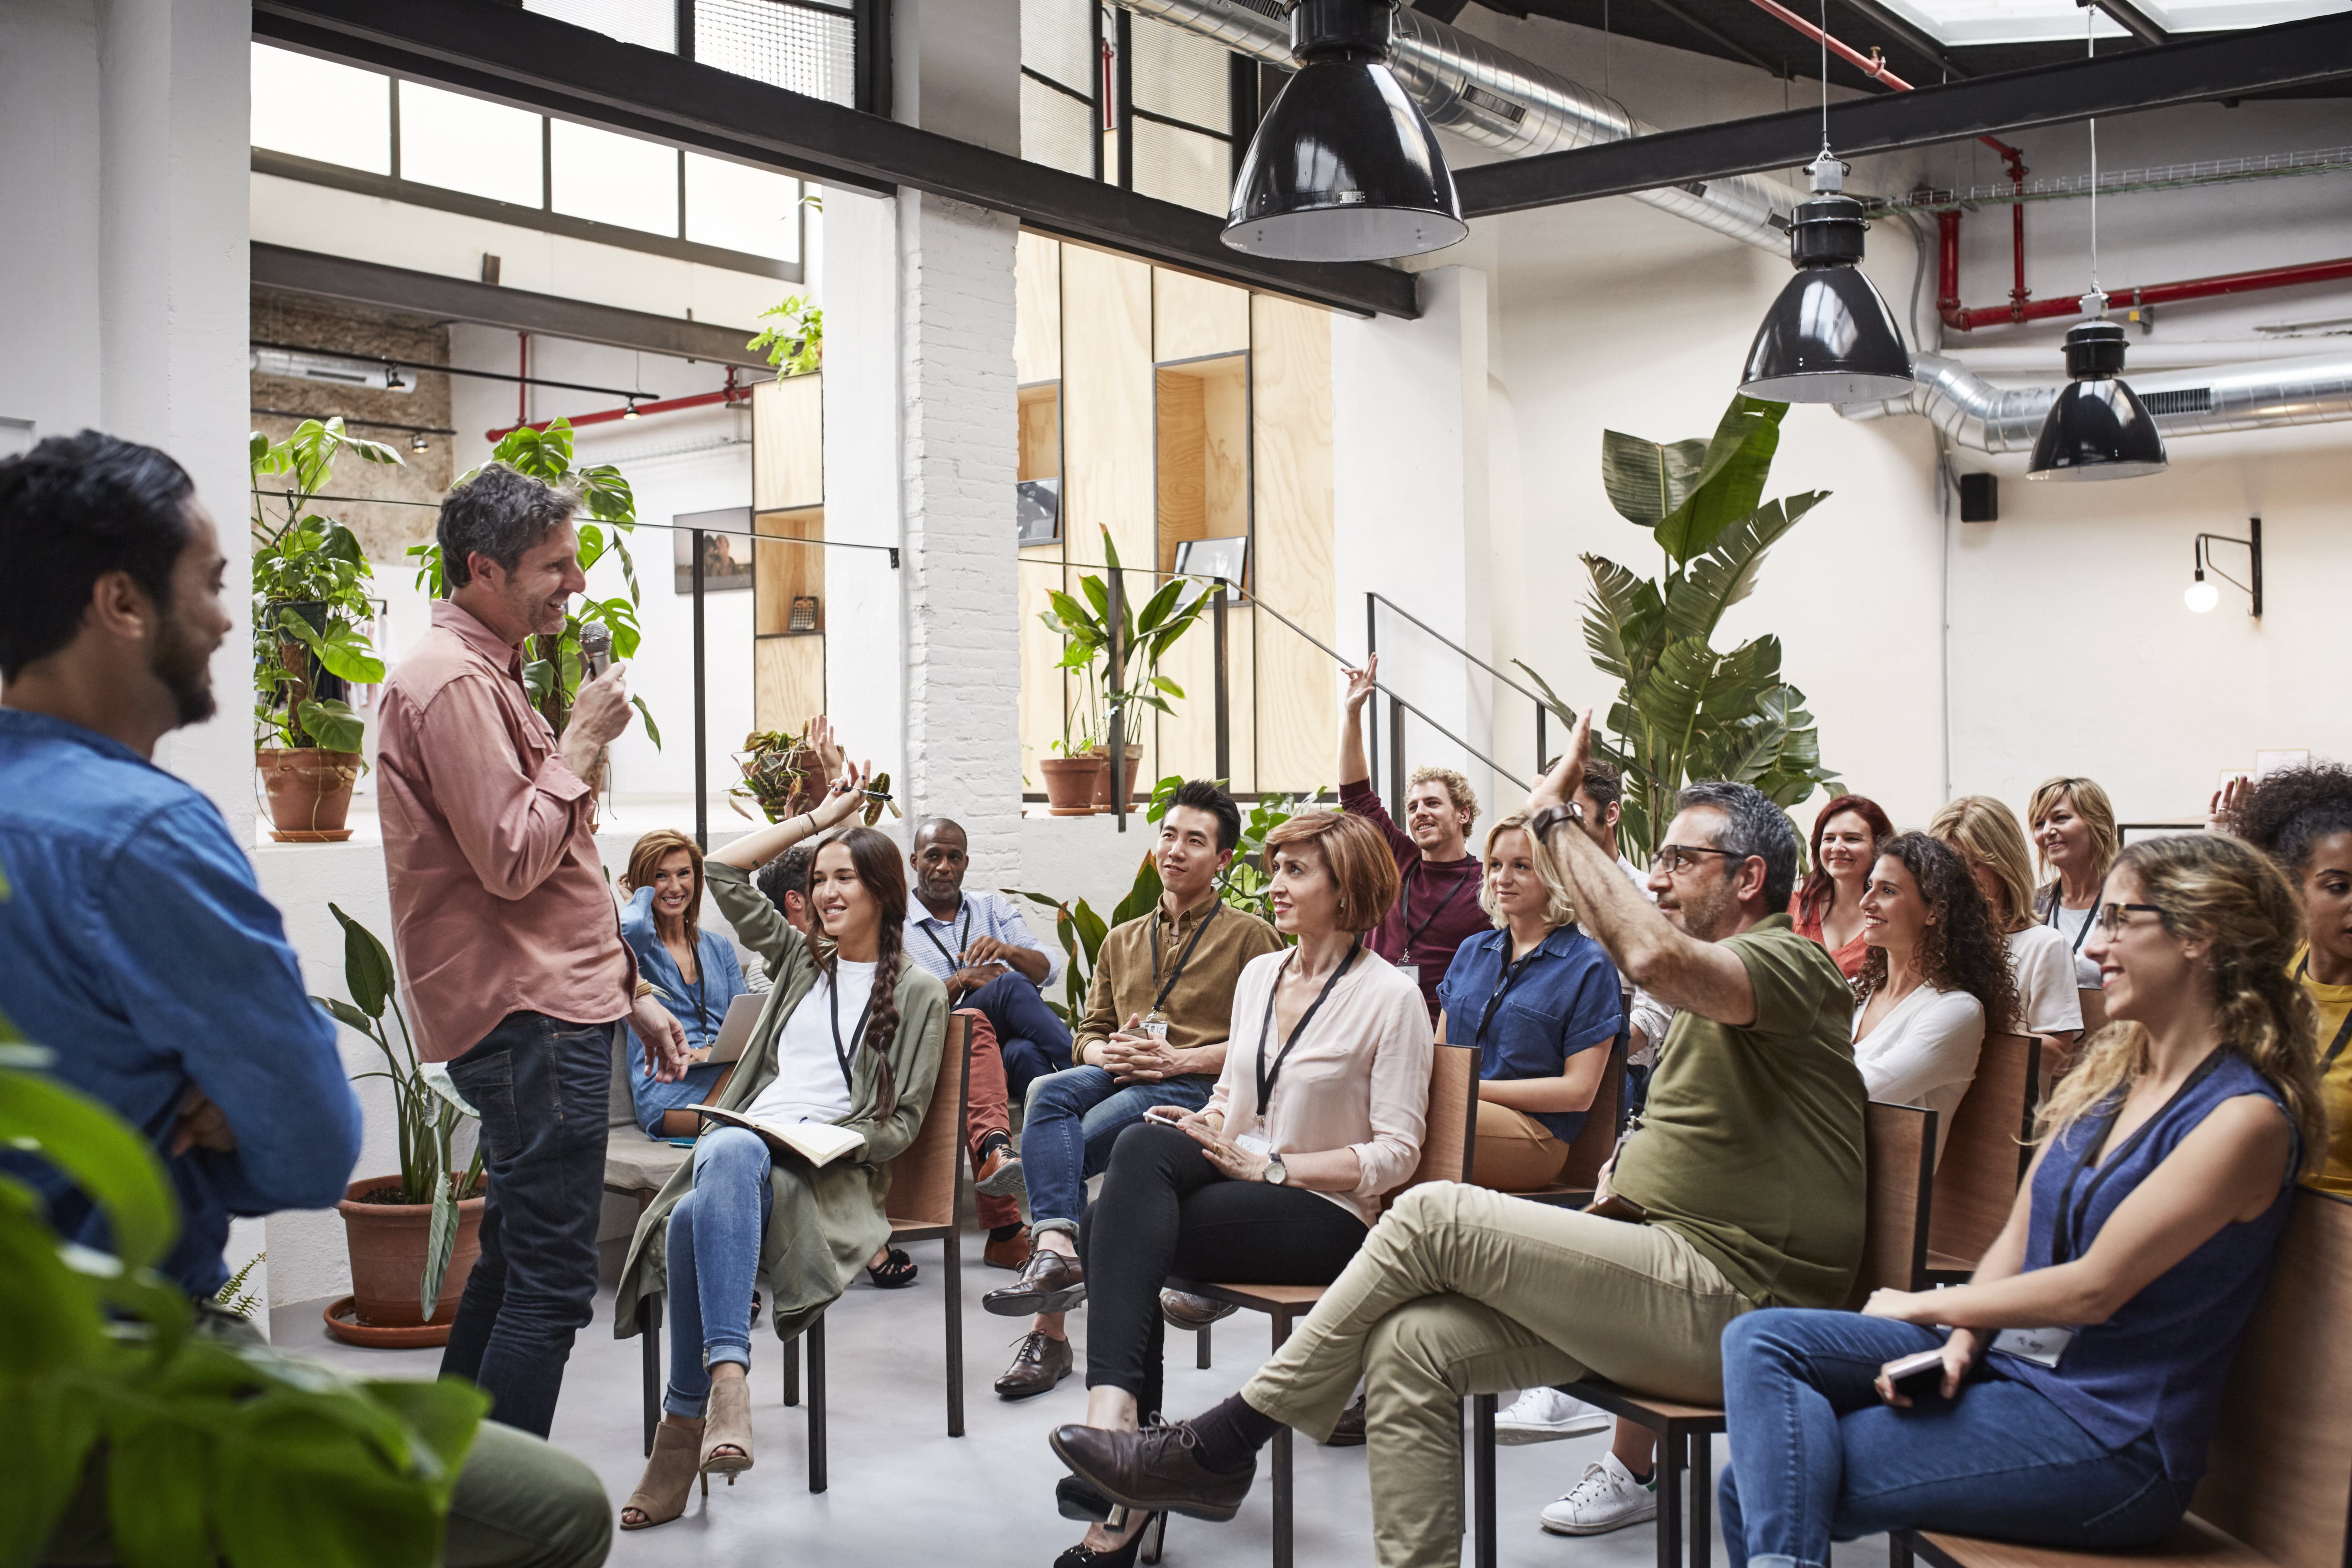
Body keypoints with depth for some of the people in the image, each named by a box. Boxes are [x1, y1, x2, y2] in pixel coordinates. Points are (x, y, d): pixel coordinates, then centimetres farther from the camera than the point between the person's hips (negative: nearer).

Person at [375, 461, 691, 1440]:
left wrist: (628, 991, 22)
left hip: (543, 1011, 11)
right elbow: (513, 859, -22)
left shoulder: (486, 675, 20)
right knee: (552, 1285, -9)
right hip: (530, 1020, -11)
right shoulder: (453, 682, -14)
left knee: (510, 1268, 18)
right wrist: (582, 741, -11)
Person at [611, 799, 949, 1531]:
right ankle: (727, 1380, -45)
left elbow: (905, 1122, 6)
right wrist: (820, 817, 22)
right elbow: (723, 872, 22)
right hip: (745, 1138, 4)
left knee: (702, 1216, -35)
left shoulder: (920, 993, 12)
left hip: (832, 1171, -4)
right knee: (730, 1155, -37)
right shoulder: (801, 960, 27)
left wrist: (848, 1141, -14)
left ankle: (688, 1421, -35)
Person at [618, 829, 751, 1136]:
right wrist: (642, 895, 5)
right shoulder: (637, 945, 9)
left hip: (726, 1072, 5)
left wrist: (712, 1050, -7)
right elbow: (633, 930, -19)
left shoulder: (720, 948, 25)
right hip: (667, 1090, -5)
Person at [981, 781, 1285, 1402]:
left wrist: (1177, 1060, -13)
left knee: (1060, 1151, -30)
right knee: (1049, 1093, -32)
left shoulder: (1251, 937, 10)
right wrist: (1108, 1054, -2)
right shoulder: (1121, 942, 28)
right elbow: (1089, 1034, 24)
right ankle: (1055, 1250, -46)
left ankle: (1049, 1326, -29)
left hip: (1197, 1090, -5)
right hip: (1120, 1078, 5)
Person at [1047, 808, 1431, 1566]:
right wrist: (1207, 1126, -2)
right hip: (1235, 1181, 7)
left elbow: (1397, 1155, -10)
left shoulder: (1391, 997, -7)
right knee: (1145, 1143, -28)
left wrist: (1269, 1165, -16)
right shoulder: (1258, 975, 15)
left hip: (1328, 1214, -6)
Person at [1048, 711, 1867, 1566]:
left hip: (1727, 1299, -9)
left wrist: (1557, 818, -17)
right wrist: (1617, 1180, 7)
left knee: (1434, 1214, -19)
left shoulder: (1790, 963, -6)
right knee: (1409, 1344, -11)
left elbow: (1657, 958, -29)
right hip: (1671, 1282, 9)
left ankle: (1218, 1447, -11)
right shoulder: (1709, 997, 26)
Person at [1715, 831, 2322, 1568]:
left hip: (2107, 1442, -8)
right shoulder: (2101, 1074, 11)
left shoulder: (2245, 1117, -14)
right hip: (2007, 1359, 8)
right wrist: (1962, 1340, -9)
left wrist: (1925, 1307, -6)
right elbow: (2017, 1240, 10)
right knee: (1761, 1341, -15)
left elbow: (2093, 1288, -17)